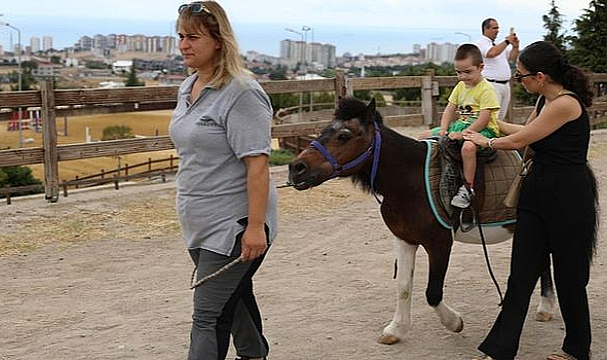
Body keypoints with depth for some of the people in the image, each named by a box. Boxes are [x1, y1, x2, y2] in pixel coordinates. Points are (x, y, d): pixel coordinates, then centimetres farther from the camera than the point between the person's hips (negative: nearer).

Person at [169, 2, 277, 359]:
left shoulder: (241, 93, -18)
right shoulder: (188, 87, 9)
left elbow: (257, 164, -22)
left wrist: (255, 227, -24)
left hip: (232, 225, -9)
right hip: (200, 222, 9)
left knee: (208, 316, -7)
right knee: (234, 297, 23)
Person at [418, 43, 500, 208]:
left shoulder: (486, 89, -12)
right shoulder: (460, 86, 13)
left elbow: (484, 118, -20)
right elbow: (450, 109, 12)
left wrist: (463, 134, -26)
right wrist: (443, 130, -6)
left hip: (483, 129, -9)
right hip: (460, 125, 9)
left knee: (468, 146, -43)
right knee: (425, 136, 3)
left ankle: (468, 188, -33)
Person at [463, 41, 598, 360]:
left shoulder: (565, 103, -20)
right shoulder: (545, 100, 9)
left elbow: (519, 141, -13)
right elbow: (526, 131, 27)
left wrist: (486, 141, 4)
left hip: (568, 196, -9)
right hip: (537, 190, 9)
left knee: (569, 275, 8)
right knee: (521, 273, 6)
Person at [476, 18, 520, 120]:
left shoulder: (500, 44, 20)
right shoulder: (481, 43, -6)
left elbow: (513, 58, 18)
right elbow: (492, 53, -25)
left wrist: (515, 46, -1)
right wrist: (507, 42, -18)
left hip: (505, 84, 8)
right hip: (492, 85, -8)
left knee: (501, 117, 10)